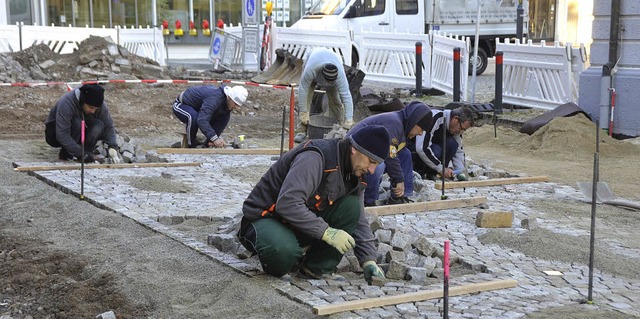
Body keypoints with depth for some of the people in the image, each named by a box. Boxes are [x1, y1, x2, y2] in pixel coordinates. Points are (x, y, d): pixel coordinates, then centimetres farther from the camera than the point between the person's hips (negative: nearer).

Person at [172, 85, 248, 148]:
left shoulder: (227, 102, -12)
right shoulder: (214, 98, -40)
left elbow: (221, 122, -7)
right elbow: (202, 120, -49)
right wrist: (214, 138, -51)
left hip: (197, 108, 8)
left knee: (224, 117, -6)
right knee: (193, 117, -42)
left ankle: (208, 144, 1)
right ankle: (191, 145, -20)